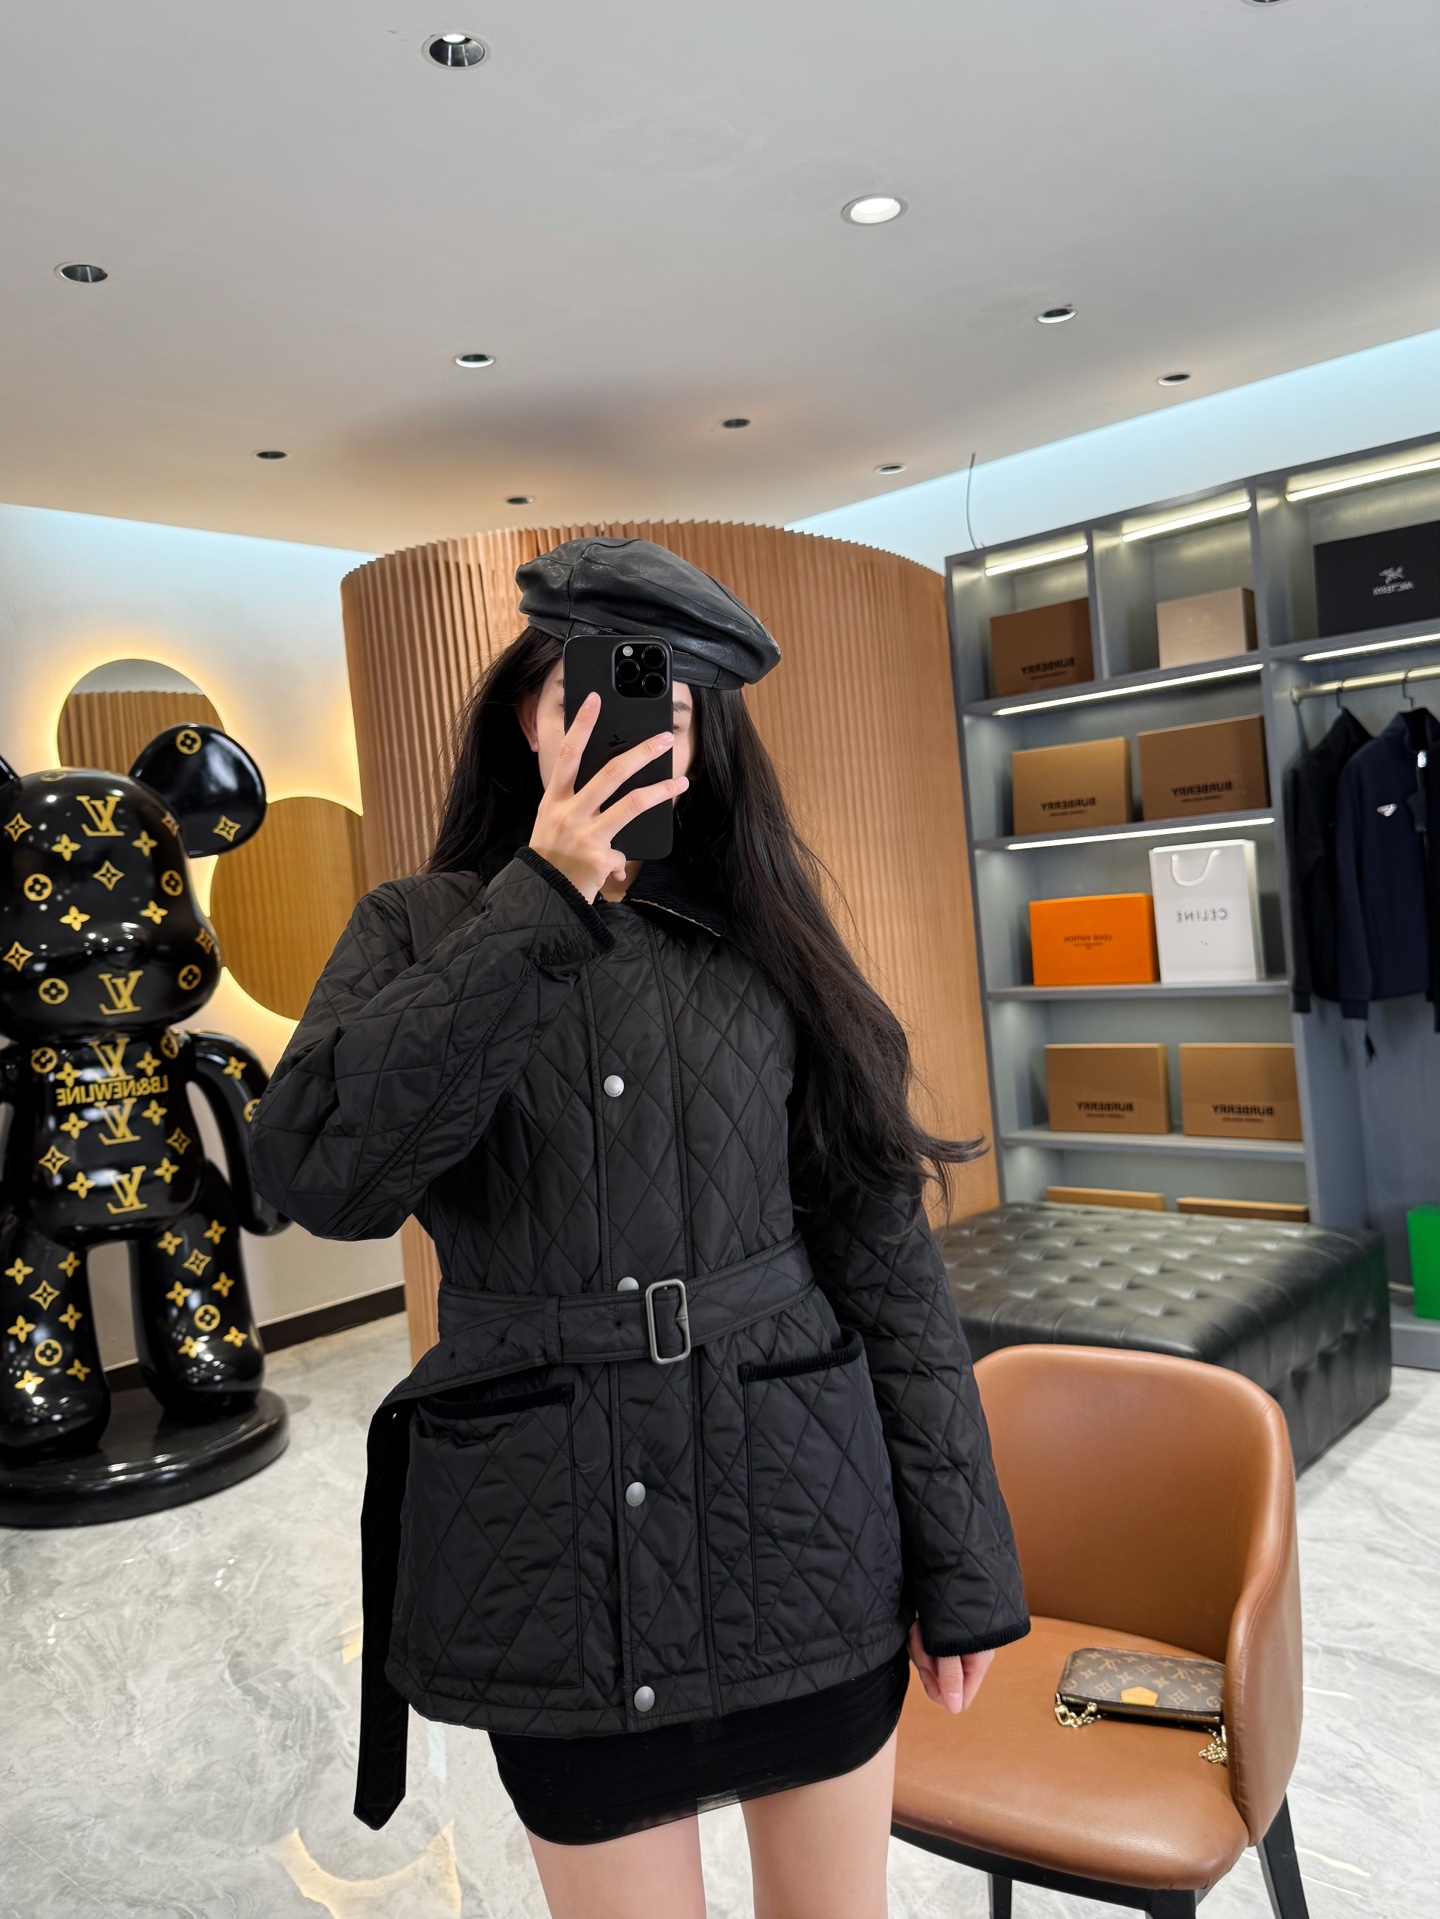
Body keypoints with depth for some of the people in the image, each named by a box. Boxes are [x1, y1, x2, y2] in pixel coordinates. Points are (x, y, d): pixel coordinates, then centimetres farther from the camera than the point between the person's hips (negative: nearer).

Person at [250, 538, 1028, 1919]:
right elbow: (322, 1178, -19)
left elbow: (882, 1254, 0)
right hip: (556, 1556, -1)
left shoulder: (768, 945, 1)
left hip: (804, 1533, 1)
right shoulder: (420, 933, 0)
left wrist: (961, 1563, 1)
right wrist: (541, 901, -21)